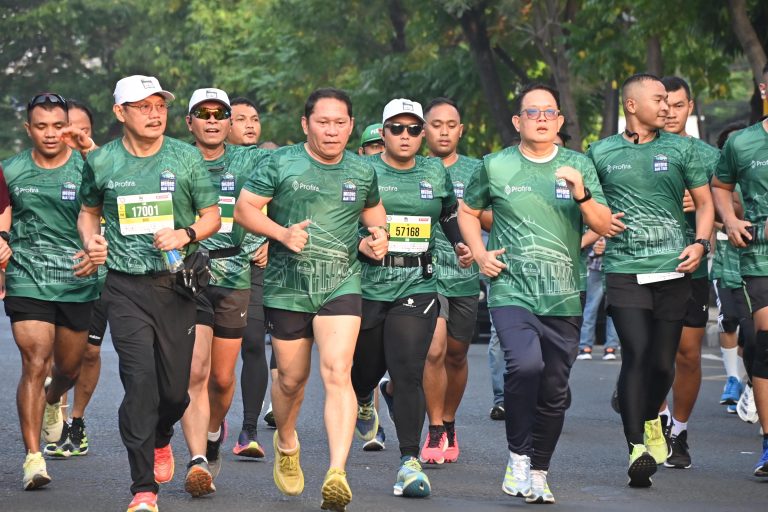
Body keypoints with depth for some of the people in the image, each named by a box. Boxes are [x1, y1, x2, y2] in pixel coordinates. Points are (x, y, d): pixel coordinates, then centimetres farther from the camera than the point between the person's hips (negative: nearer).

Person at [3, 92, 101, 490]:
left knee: (69, 367, 15)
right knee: (35, 363, -14)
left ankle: (52, 401, 52)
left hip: (77, 282, 1)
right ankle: (32, 457, -12)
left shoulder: (86, 170, -2)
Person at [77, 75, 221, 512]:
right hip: (126, 287, -1)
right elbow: (89, 210, 20)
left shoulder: (187, 157, 2)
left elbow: (212, 216, 8)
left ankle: (161, 441, 41)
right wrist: (90, 239, 0)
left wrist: (186, 235, -12)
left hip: (177, 284, 1)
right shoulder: (101, 161, 4)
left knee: (175, 388, 4)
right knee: (140, 382, -14)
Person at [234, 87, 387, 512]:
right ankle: (286, 445, 44)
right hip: (286, 286, 0)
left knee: (337, 372, -17)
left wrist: (376, 238, 5)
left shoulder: (363, 173, 7)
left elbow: (374, 210, 26)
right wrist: (283, 233, -16)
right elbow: (244, 209, -2)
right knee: (291, 377, 11)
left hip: (341, 284, 0)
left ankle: (337, 474, -26)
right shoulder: (281, 164, -2)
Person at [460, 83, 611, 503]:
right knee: (526, 364, -26)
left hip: (563, 298, 2)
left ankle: (538, 473, 22)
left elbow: (603, 226, 2)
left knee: (554, 391, 5)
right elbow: (468, 211, 20)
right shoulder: (495, 166, 4)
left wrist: (582, 194, -17)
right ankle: (518, 456, -9)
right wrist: (480, 254, 4)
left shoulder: (578, 166, 6)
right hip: (510, 291, -2)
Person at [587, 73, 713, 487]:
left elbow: (705, 202, 13)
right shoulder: (601, 152, 8)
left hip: (672, 271, 2)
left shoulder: (680, 149, 9)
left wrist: (700, 243, -3)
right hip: (624, 271, -2)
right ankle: (637, 449, -12)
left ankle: (651, 419, 35)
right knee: (636, 354, -15)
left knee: (663, 361, 4)